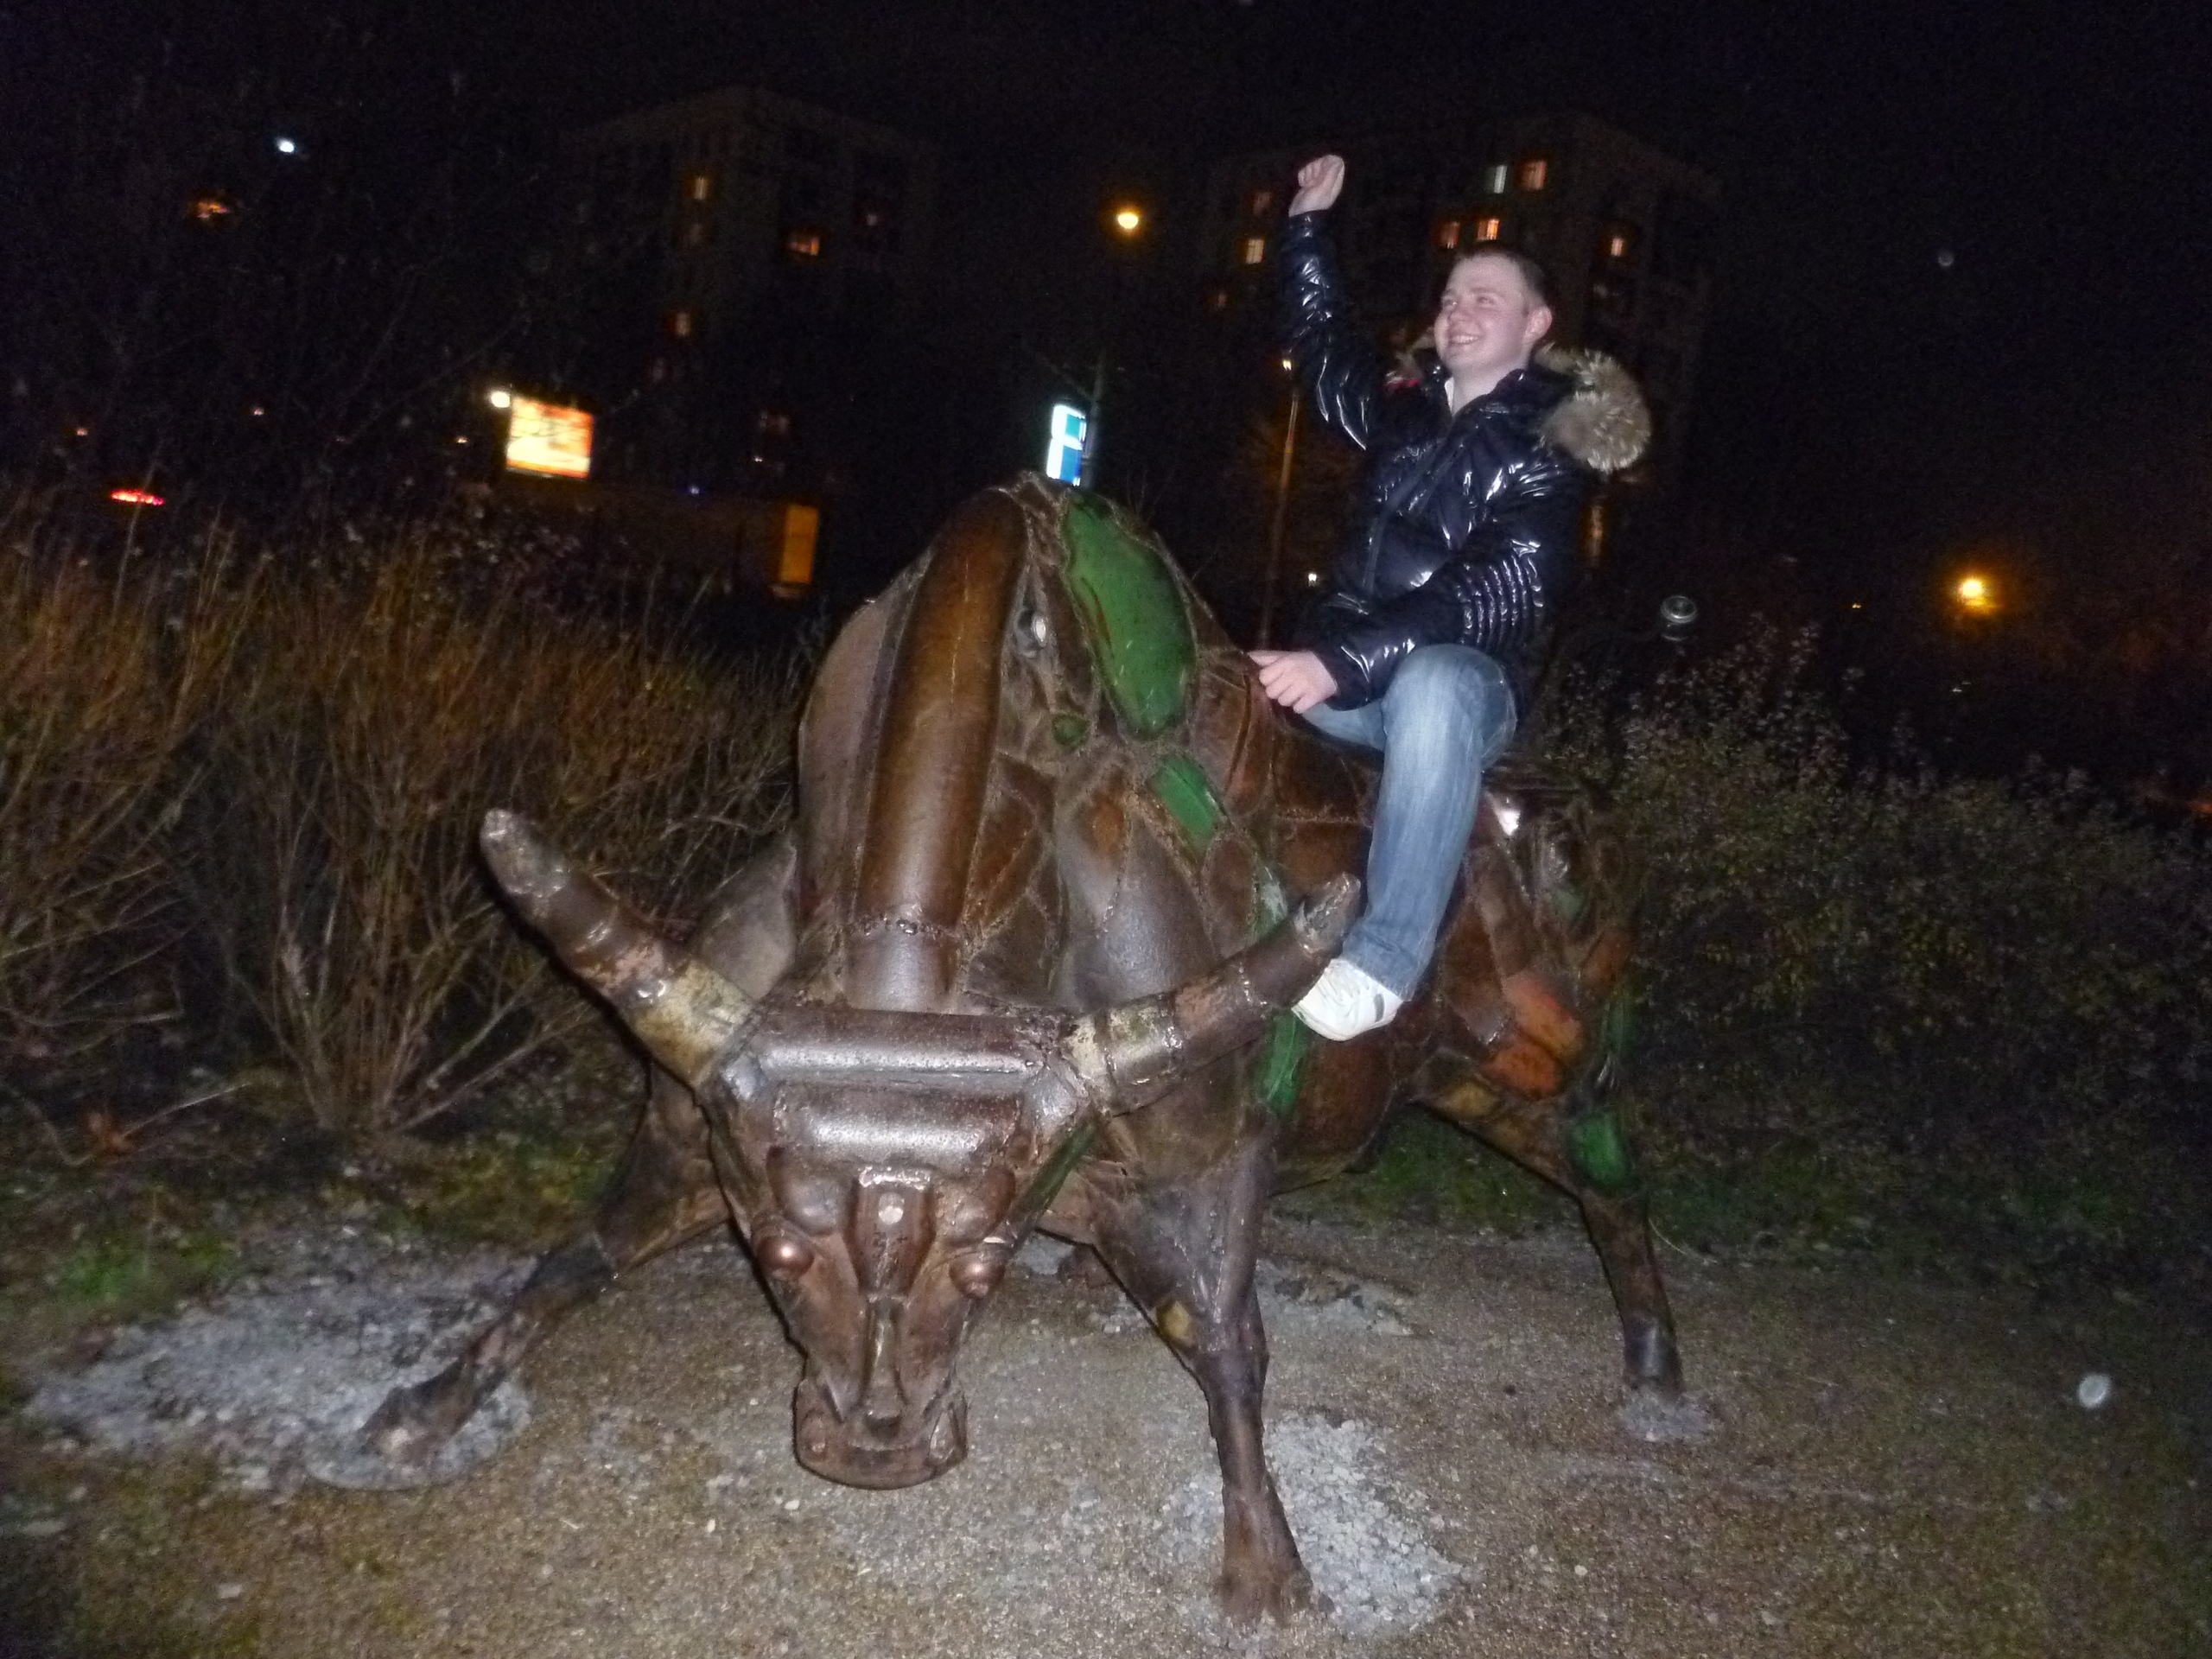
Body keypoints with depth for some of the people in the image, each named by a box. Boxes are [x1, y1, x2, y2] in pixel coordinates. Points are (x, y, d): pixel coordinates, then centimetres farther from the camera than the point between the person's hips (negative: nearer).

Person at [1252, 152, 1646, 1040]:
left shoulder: (1548, 448, -6)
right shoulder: (1404, 407, 13)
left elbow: (1498, 596, -20)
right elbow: (1321, 340, 33)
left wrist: (1340, 659, -29)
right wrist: (1311, 222, 25)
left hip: (1468, 677, -6)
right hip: (1349, 672, 7)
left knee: (1431, 687, -40)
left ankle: (1383, 963, -42)